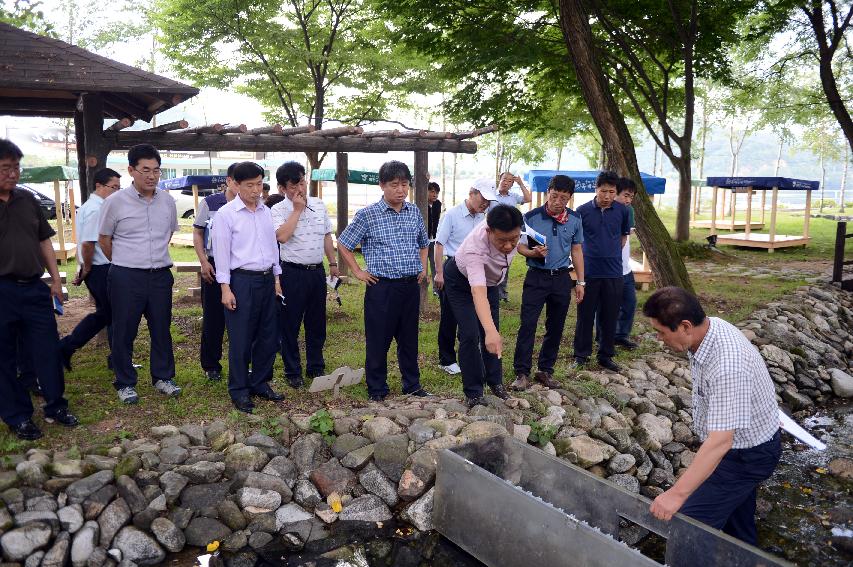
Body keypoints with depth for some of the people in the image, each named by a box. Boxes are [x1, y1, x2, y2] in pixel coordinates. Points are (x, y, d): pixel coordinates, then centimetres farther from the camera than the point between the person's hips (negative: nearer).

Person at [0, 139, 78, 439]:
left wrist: (55, 279, 12)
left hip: (34, 288, 4)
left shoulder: (27, 200, 8)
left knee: (48, 349, 9)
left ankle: (55, 406, 24)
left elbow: (44, 241, 15)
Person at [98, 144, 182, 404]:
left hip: (160, 275, 3)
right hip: (126, 277, -3)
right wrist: (124, 264, 12)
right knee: (124, 332, 6)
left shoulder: (167, 200, 3)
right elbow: (104, 240, 4)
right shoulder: (115, 202, -7)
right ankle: (125, 383, 21)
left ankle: (163, 377, 27)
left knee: (161, 329, 12)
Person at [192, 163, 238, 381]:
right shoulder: (209, 203, -1)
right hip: (214, 266, -1)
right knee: (213, 317, 6)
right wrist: (204, 262, -6)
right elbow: (197, 233, 3)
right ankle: (210, 365, 19)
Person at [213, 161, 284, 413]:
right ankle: (239, 390, 15)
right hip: (242, 281, -6)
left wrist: (276, 278, 14)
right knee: (241, 339, 1)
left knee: (268, 336, 11)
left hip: (267, 280, 6)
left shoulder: (266, 211, 10)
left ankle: (260, 383, 27)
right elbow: (221, 252, -8)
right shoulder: (226, 214, -7)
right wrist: (225, 288, -12)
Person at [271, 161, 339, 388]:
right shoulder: (278, 210, -7)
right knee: (290, 324, 4)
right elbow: (282, 236, -25)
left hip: (317, 271, 5)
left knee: (317, 323, 14)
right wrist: (297, 210, -18)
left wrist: (333, 263, 14)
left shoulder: (319, 205, 8)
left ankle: (316, 368, 28)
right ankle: (293, 372, 17)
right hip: (293, 273, -5)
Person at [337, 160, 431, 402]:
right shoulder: (368, 215, -7)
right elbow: (343, 244, 2)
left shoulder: (414, 212, 7)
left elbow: (423, 243, 25)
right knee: (379, 341, 3)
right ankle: (377, 389, 18)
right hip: (382, 287, -4)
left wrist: (423, 268, 14)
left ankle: (412, 385, 28)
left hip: (411, 285, 4)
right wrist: (358, 272, -1)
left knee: (409, 338, 14)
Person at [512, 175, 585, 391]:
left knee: (555, 328, 9)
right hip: (536, 277, -3)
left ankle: (545, 371, 21)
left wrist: (580, 282, 10)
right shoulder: (531, 217, -7)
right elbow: (520, 245, 1)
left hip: (562, 278, 3)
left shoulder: (575, 219, 3)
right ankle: (522, 373, -1)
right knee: (528, 325, -8)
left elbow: (576, 251, 11)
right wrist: (534, 253, -21)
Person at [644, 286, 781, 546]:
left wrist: (677, 494, -40)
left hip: (748, 455, -9)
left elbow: (720, 442, -40)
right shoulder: (709, 326, -10)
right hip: (741, 441, 9)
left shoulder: (728, 367, -38)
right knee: (737, 524, 24)